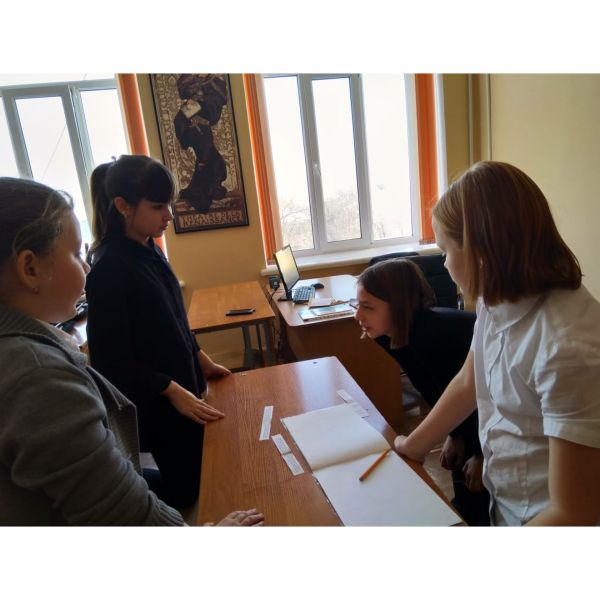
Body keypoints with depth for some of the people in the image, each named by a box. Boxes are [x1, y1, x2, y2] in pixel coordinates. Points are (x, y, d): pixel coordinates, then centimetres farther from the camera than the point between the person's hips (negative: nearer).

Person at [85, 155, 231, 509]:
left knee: (195, 476, 21)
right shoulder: (109, 267, -23)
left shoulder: (149, 250, 3)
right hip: (156, 399, -9)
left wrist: (200, 359, 14)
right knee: (186, 489, 7)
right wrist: (172, 390, -21)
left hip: (182, 382, 9)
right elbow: (111, 356, -22)